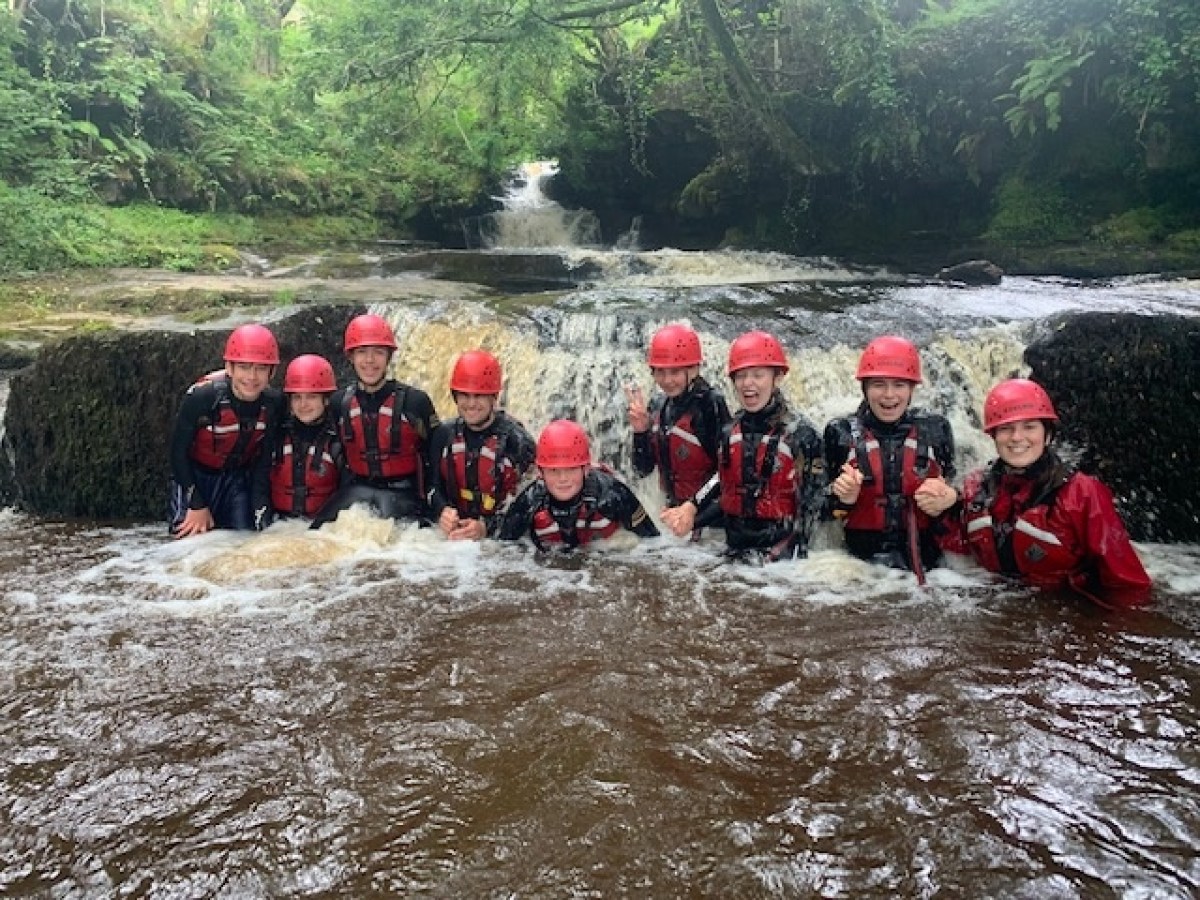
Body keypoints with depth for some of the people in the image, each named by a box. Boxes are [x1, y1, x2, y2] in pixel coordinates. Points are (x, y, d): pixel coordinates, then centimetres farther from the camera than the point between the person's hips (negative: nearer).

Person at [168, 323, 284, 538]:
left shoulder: (274, 403, -18)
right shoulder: (202, 396, -29)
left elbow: (265, 456, -1)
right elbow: (179, 451, -17)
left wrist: (260, 506, -3)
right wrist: (197, 506, -16)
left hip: (237, 478, 3)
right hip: (194, 475, -3)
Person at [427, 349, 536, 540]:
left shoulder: (517, 440, -5)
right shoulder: (444, 434, 9)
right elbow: (433, 485, 14)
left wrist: (487, 528, -21)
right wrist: (442, 511, -7)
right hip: (452, 535, 3)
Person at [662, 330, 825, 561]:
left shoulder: (801, 433, -12)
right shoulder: (730, 431, 2)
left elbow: (811, 502, -10)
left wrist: (795, 559, -12)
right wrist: (692, 507, 2)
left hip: (780, 551, -5)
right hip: (735, 547, 5)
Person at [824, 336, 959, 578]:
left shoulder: (935, 429, 6)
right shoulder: (842, 433, 3)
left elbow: (951, 491, 15)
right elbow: (829, 511, 8)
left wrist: (945, 499, -6)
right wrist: (842, 499, -12)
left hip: (924, 559, 1)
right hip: (861, 560, -1)